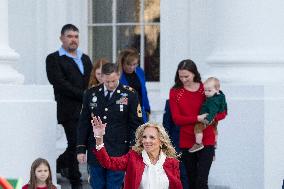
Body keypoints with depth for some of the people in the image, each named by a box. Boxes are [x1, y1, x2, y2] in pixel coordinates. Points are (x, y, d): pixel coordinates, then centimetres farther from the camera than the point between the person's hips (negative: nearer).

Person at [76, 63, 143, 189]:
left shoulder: (130, 95, -2)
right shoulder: (91, 94, 5)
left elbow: (136, 125, 0)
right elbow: (84, 124, 9)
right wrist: (81, 148, 3)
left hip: (118, 153, -3)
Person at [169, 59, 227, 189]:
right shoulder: (175, 92, 2)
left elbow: (222, 113, 5)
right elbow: (176, 119, -5)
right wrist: (197, 118, -18)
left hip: (206, 141, -2)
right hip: (186, 143, 2)